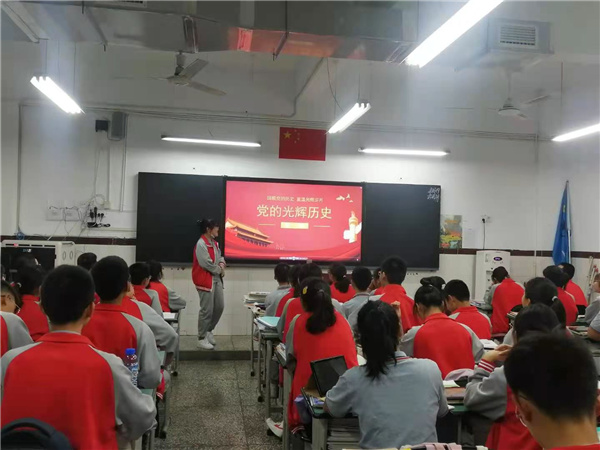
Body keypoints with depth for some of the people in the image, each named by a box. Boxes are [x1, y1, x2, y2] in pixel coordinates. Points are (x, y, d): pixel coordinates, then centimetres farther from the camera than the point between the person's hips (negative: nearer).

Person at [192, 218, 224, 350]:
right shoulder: (201, 244, -17)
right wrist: (220, 270, -8)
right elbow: (207, 264, -22)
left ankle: (208, 331, 30)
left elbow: (219, 255, 23)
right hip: (205, 280, -9)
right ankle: (202, 338, 8)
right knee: (207, 310, -5)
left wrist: (222, 263, 0)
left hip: (216, 278, 9)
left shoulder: (214, 243, 12)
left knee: (220, 306, 12)